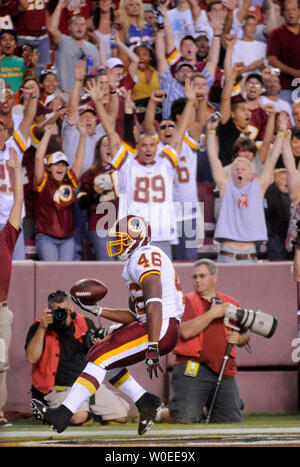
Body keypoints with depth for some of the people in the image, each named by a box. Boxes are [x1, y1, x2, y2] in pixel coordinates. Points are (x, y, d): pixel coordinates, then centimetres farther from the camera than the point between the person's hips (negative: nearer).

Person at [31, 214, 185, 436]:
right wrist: (97, 310, 18)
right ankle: (145, 402, 11)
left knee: (102, 358, -15)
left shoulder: (145, 257, -10)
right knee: (104, 355, 15)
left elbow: (154, 305, -24)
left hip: (161, 329, -10)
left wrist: (152, 349, -31)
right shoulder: (137, 261, 23)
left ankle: (63, 415, -20)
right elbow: (135, 316, 24)